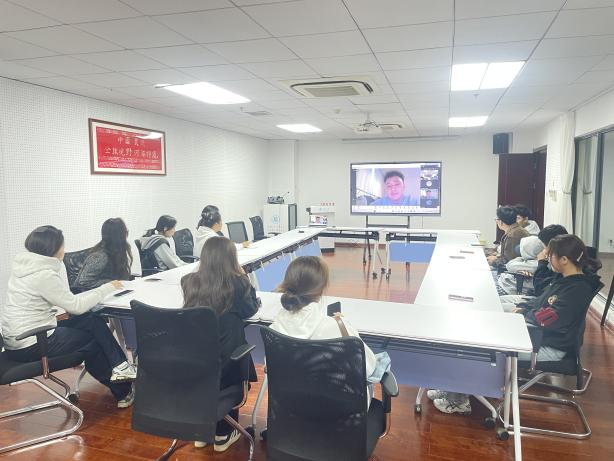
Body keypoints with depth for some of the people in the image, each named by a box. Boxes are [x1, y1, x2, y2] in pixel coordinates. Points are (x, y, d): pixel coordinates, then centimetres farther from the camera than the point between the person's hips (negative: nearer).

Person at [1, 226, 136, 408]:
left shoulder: (26, 265, 6)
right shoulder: (43, 274, -21)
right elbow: (76, 305, -15)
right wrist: (107, 288, -7)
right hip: (30, 346, -8)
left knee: (92, 321, 4)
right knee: (95, 340, 5)